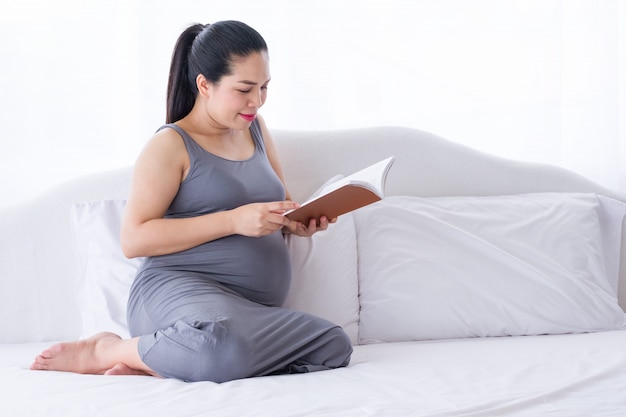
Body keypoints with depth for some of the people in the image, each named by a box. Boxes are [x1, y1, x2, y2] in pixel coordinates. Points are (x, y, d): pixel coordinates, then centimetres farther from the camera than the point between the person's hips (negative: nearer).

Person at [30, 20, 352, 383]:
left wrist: (298, 223, 5)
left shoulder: (254, 128, 20)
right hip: (179, 290, -7)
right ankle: (105, 351, -11)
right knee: (226, 345, -43)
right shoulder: (171, 145, -1)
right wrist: (233, 221, -16)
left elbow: (282, 204, 32)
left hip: (251, 308, 7)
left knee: (335, 347, -24)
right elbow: (133, 239, -9)